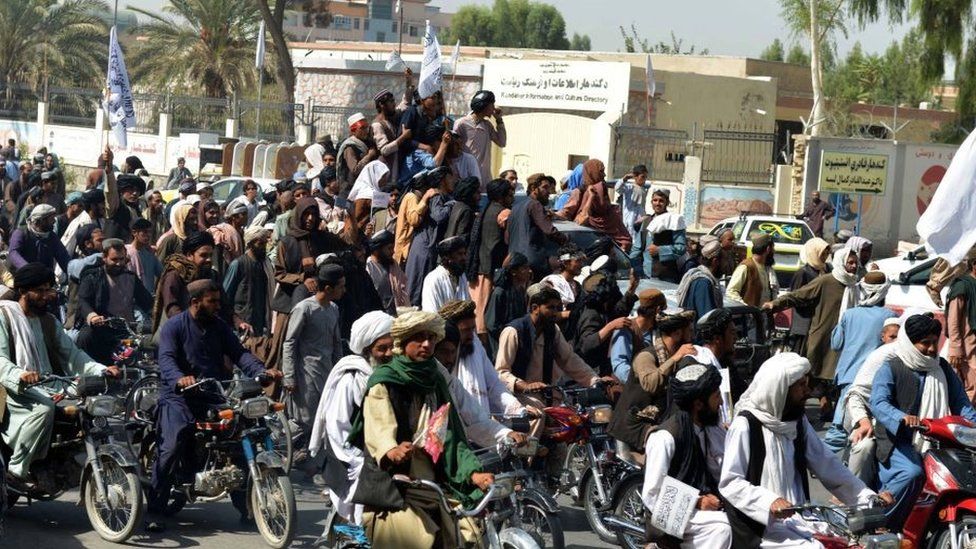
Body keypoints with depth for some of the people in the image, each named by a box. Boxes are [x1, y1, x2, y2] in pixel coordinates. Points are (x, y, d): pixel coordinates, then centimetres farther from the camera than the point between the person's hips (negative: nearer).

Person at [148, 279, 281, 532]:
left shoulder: (218, 326, 14)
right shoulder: (174, 326, -3)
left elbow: (238, 353, 4)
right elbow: (166, 359, -18)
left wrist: (261, 371, -15)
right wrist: (179, 379, -40)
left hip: (213, 396, 5)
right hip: (179, 397, -5)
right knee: (171, 447, -21)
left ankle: (247, 507, 6)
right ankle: (154, 512, -13)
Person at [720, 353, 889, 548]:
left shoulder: (798, 422, 12)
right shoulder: (746, 425, -10)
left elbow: (827, 465, 13)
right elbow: (729, 482, -14)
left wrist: (868, 497, 5)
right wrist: (769, 501, -27)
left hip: (799, 519, 7)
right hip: (762, 524, -7)